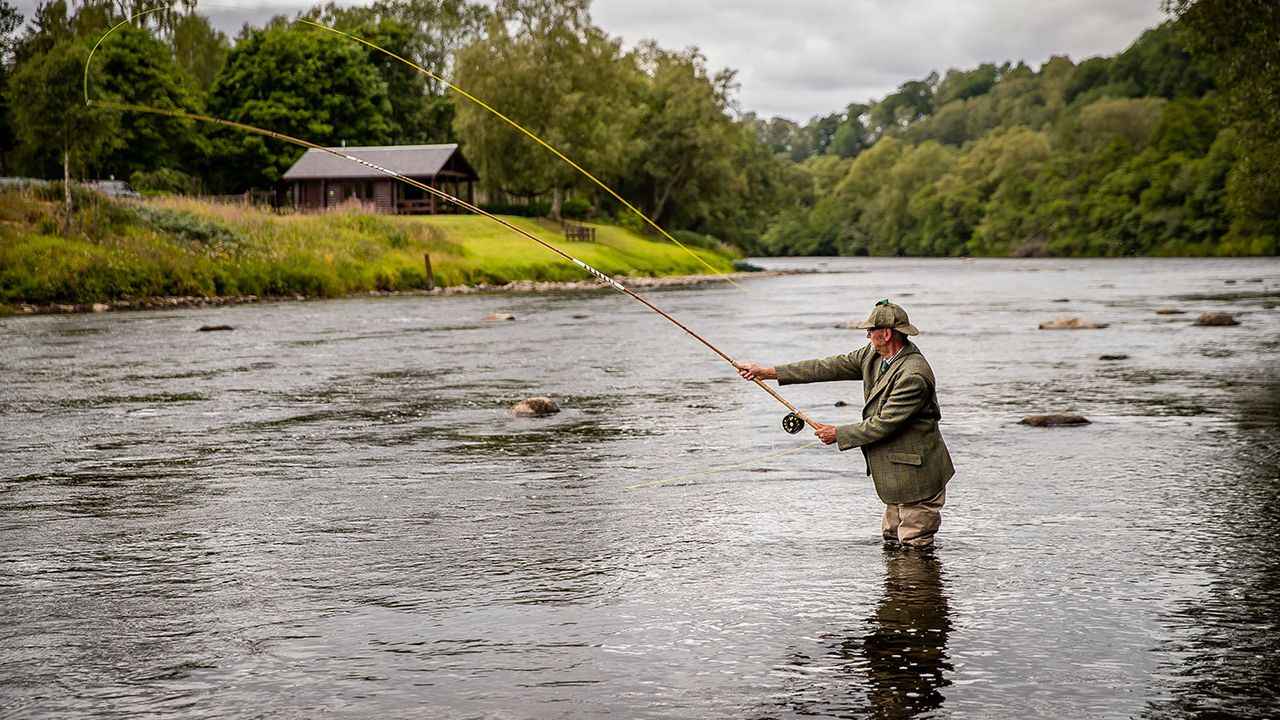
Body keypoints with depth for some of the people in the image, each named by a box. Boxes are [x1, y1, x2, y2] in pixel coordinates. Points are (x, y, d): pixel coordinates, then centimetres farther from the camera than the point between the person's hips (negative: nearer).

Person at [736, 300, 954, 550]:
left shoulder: (914, 375, -25)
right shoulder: (875, 354, 4)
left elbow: (883, 424, -23)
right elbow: (832, 367, 4)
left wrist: (838, 434, -11)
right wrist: (769, 373, 1)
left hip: (916, 478, -9)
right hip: (895, 477, 9)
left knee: (913, 551, -2)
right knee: (892, 545, 19)